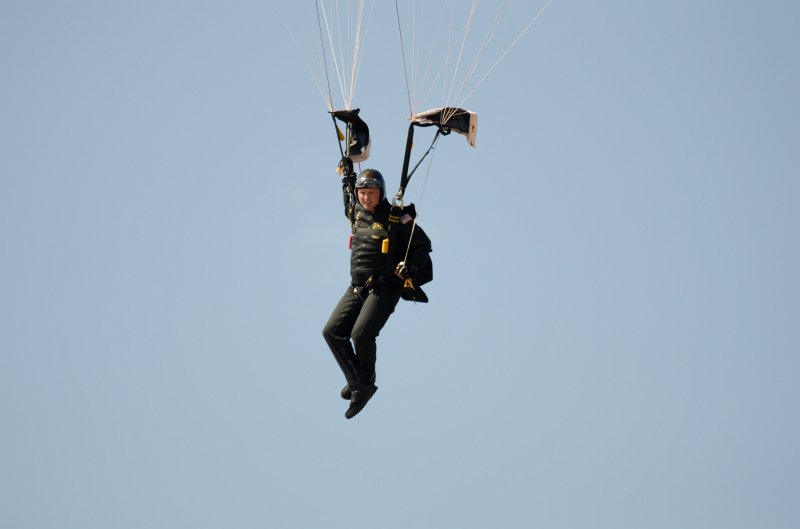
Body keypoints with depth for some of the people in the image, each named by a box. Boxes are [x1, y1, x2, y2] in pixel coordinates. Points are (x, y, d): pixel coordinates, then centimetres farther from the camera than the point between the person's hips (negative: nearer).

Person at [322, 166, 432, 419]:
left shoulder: (397, 218, -9)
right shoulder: (356, 212, 8)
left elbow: (423, 245, -3)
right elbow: (348, 197, 34)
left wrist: (410, 269, -17)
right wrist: (347, 173, 26)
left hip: (385, 288, -7)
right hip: (357, 287, 7)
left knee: (361, 334, -23)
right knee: (332, 332, -4)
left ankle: (365, 380, 5)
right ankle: (360, 386, 3)